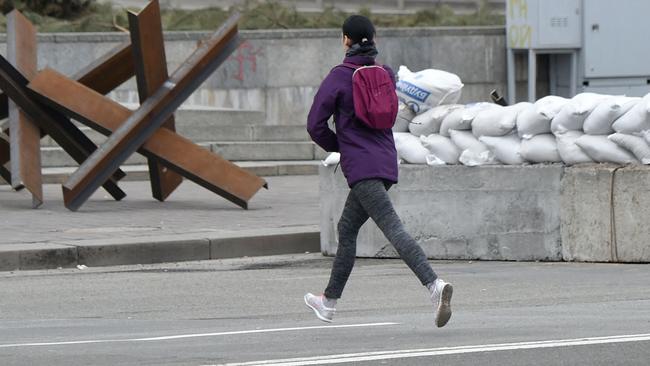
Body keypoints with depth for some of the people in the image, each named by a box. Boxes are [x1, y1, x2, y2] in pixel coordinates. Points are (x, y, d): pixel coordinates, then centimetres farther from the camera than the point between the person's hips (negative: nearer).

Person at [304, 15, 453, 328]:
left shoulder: (339, 77, -8)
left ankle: (434, 284, -37)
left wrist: (338, 147, 12)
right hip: (386, 163, 7)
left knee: (394, 230, -19)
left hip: (360, 168, -7)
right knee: (347, 229, 21)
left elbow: (316, 125, -5)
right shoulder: (387, 75, 10)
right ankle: (330, 300, 32)